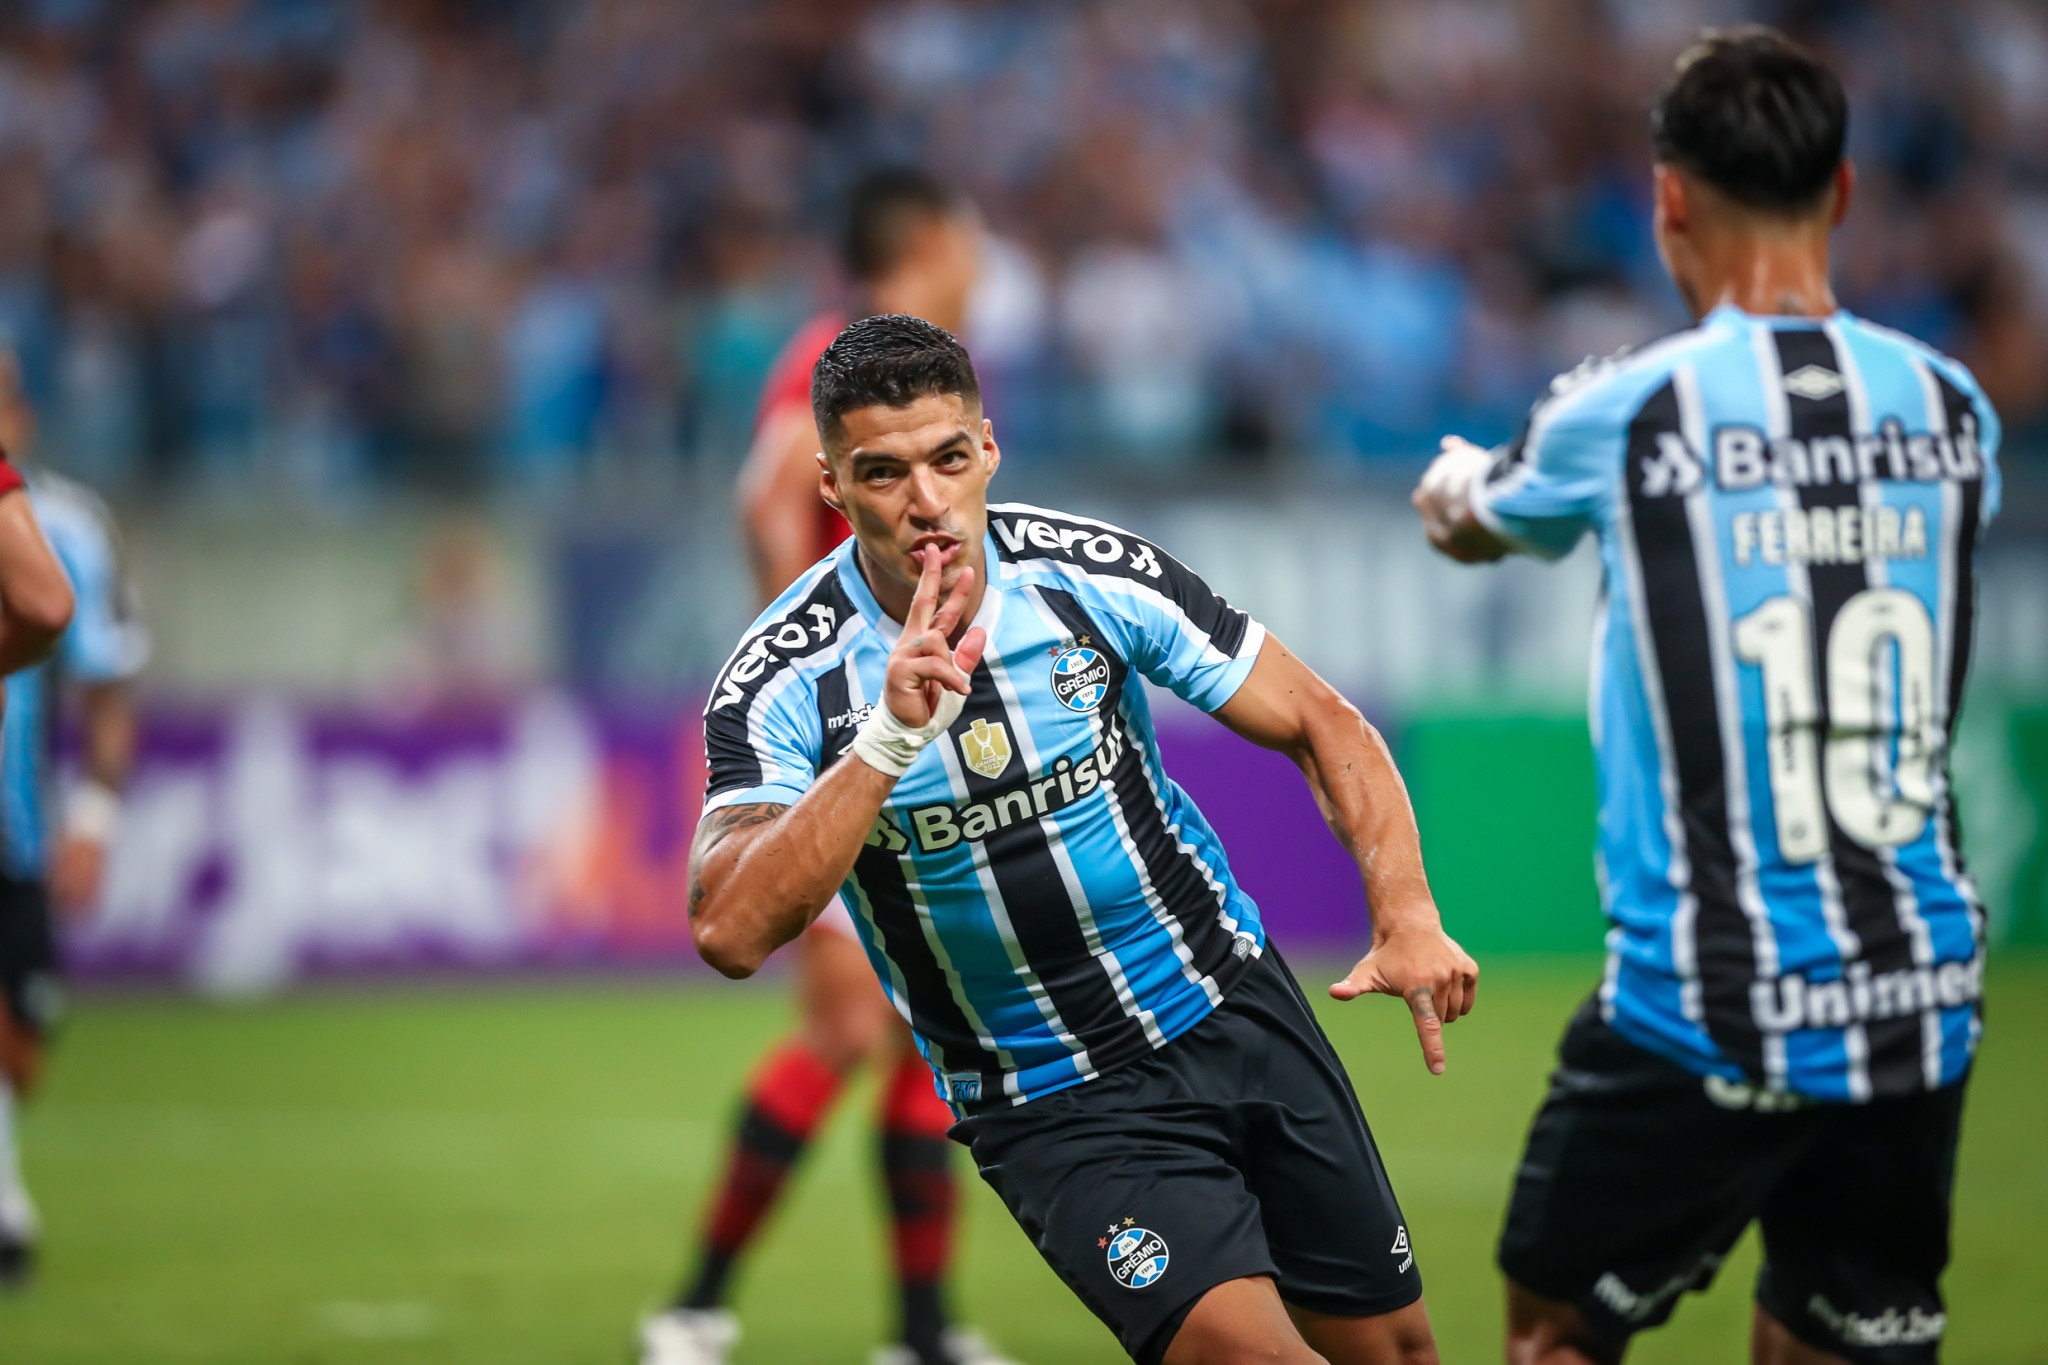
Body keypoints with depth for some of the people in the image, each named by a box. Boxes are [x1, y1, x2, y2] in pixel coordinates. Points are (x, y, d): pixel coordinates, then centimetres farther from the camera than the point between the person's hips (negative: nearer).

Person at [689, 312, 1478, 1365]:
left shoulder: (1096, 573, -11)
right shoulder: (788, 682, -17)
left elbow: (1319, 723, -2)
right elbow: (731, 932, -30)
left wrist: (1407, 918, -17)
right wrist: (889, 736, -38)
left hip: (1235, 1009, 3)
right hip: (1052, 1110, -3)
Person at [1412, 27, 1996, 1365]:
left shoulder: (1625, 414, -9)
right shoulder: (1952, 408, 2)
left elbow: (1466, 521, 15)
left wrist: (1453, 483, 40)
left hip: (1703, 1012, -4)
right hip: (1919, 1005, 4)